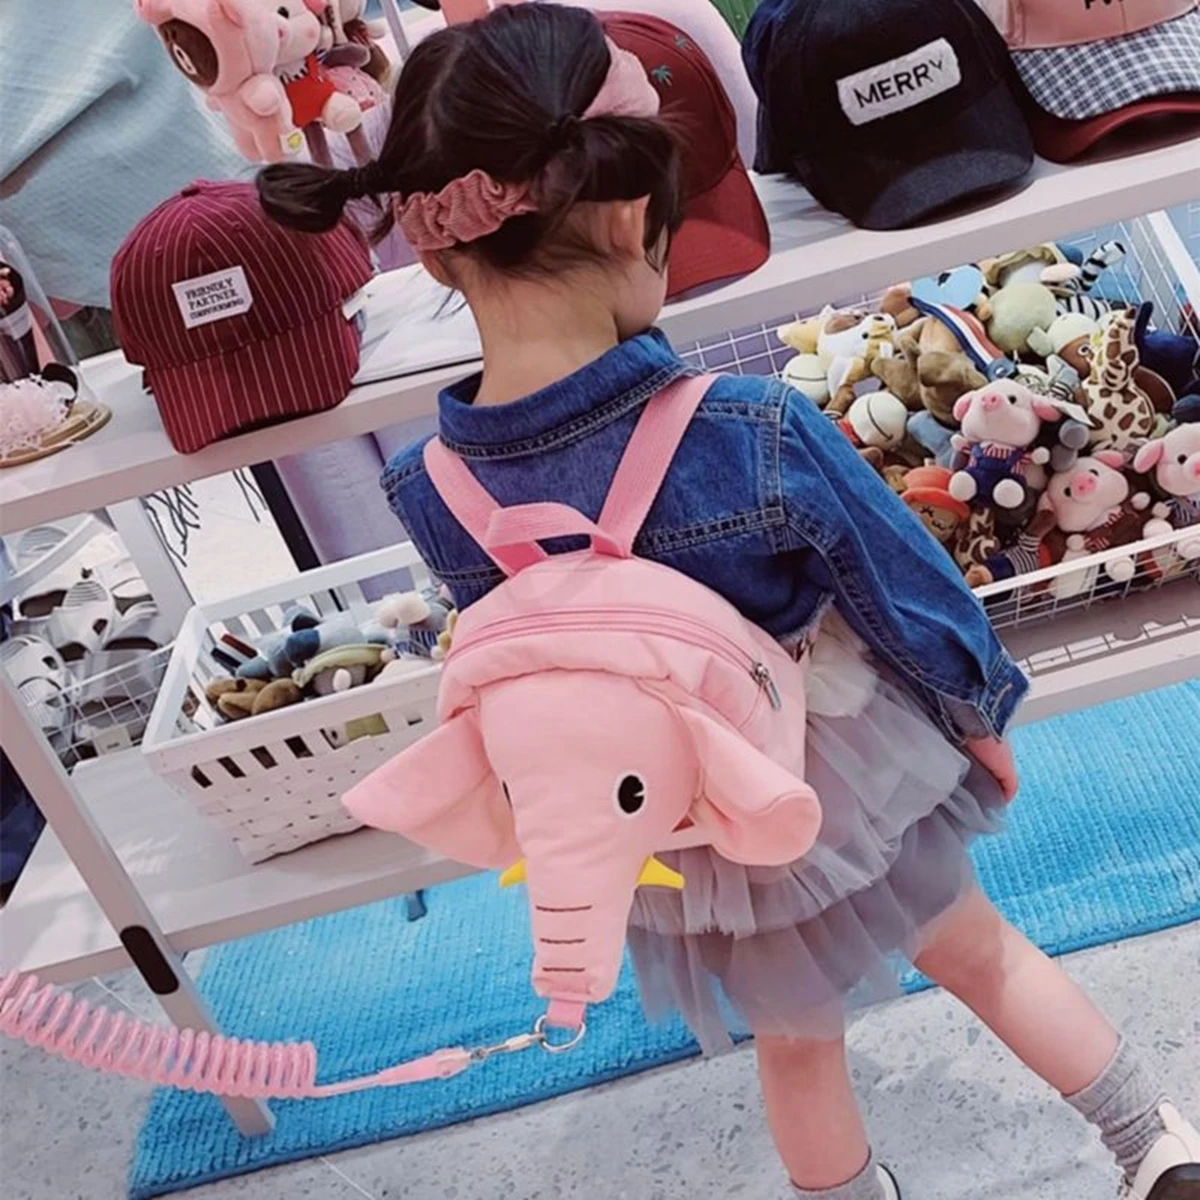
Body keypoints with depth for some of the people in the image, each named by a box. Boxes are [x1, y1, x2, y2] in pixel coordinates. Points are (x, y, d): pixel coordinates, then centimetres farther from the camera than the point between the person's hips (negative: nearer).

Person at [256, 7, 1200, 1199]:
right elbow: (911, 590, -16)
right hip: (854, 778, -1)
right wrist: (982, 710, 4)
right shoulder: (754, 432, -33)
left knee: (795, 1048, 29)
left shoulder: (428, 496, -23)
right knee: (978, 952, 29)